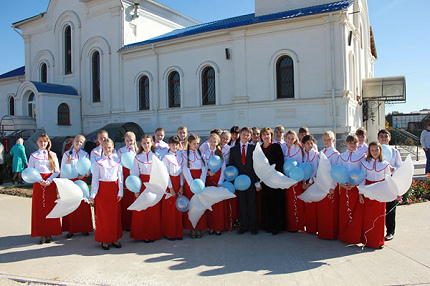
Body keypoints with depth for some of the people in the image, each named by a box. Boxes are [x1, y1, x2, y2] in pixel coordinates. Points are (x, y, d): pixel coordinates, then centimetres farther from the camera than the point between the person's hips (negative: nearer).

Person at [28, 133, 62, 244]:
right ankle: (41, 234, 5)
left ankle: (49, 233, 8)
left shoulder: (53, 155, 8)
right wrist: (39, 180, -12)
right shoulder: (33, 155, 7)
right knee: (39, 208, -1)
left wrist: (49, 181, -11)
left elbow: (57, 171, 4)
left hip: (50, 183, 0)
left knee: (50, 208, 0)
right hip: (38, 184, 0)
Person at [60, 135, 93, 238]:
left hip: (82, 181, 1)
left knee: (83, 205, 0)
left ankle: (84, 228, 9)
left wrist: (85, 174, -11)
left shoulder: (85, 154, 9)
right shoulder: (67, 154, 6)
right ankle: (71, 229, 8)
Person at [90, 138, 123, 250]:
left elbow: (120, 177, 6)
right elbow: (95, 178, 0)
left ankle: (115, 238, 18)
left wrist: (120, 192, 1)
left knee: (115, 214, 5)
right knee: (102, 215, 3)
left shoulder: (117, 160, 5)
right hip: (102, 190, -1)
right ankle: (104, 240, 15)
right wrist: (93, 194, -6)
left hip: (114, 189, 1)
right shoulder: (98, 161, 1)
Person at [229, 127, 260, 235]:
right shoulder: (233, 149, 8)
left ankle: (253, 227, 15)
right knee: (242, 204, 7)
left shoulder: (254, 148, 4)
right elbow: (231, 165, 8)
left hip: (251, 180, -1)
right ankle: (244, 226, 18)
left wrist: (257, 181, -7)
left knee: (252, 203, 5)